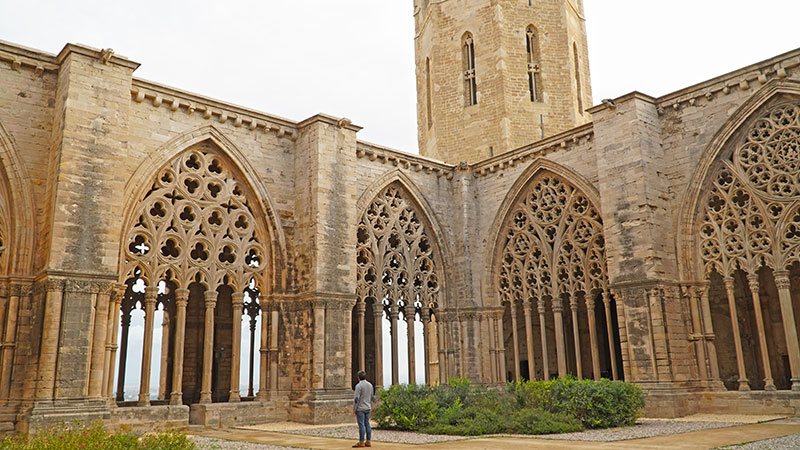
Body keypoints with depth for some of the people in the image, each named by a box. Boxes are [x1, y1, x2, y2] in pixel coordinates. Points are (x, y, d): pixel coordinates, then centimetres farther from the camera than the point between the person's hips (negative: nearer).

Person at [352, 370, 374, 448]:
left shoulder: (359, 386, -15)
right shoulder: (370, 385, 7)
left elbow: (356, 399, -17)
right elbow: (372, 398, 14)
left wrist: (354, 410, -11)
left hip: (360, 409, -7)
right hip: (367, 408, 7)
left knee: (361, 425, -4)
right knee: (367, 424, 9)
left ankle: (361, 443, -1)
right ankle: (368, 442, 11)